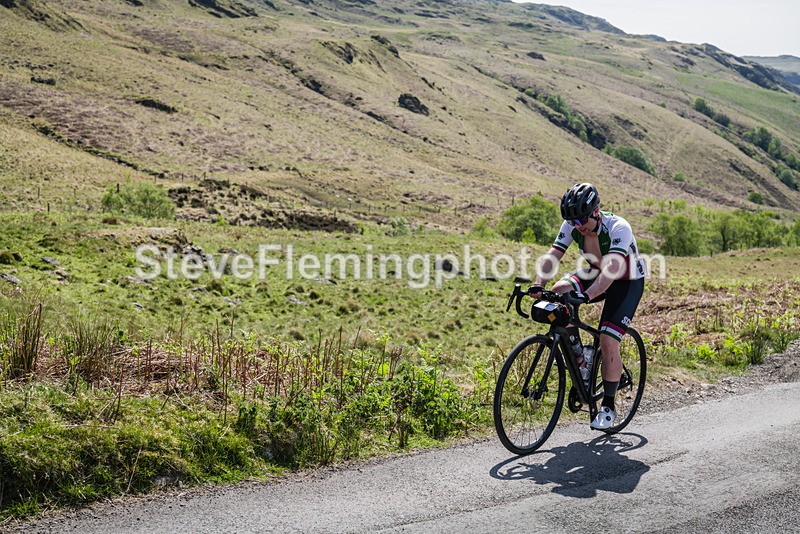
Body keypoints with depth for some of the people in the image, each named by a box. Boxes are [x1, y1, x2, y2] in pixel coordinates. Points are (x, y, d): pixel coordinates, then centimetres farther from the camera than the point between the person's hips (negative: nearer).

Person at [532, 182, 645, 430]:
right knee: (559, 291, -25)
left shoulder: (618, 228, -32)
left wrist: (587, 295, -59)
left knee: (608, 343, -17)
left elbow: (612, 267, -45)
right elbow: (552, 256, -22)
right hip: (596, 274, 5)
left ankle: (608, 406, 2)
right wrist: (538, 286, -40)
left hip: (627, 282, -5)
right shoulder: (572, 226, -15)